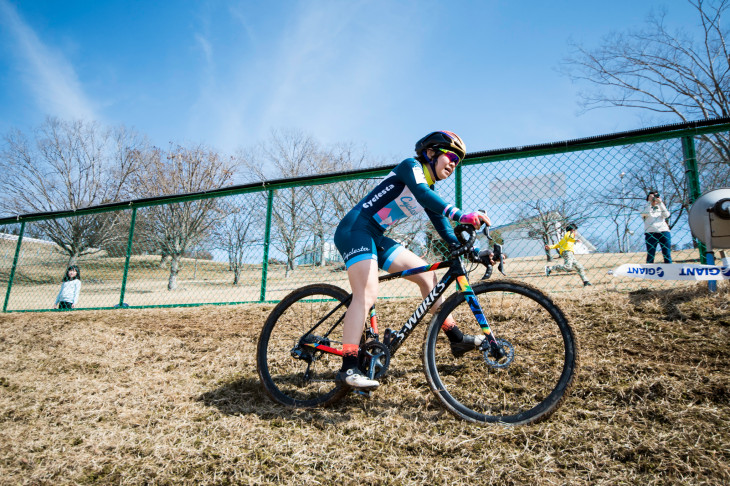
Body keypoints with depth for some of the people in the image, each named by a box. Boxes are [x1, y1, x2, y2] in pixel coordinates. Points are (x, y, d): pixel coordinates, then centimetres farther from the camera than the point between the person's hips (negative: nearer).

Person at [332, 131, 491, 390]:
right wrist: (461, 215, -40)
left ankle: (456, 338, 11)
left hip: (376, 237, 9)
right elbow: (420, 192, -28)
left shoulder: (430, 195, 17)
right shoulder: (411, 166, -6)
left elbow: (444, 229, 14)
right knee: (367, 295, -24)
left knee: (426, 273, 5)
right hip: (354, 230, -9)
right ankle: (348, 368, -26)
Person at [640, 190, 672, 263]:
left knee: (667, 254, 0)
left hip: (664, 232, 3)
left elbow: (666, 215, 0)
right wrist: (649, 201, -8)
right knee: (650, 255, -4)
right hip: (651, 233, -3)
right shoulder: (646, 208, 13)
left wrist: (660, 202, -4)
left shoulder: (661, 208, 20)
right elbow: (645, 213, -11)